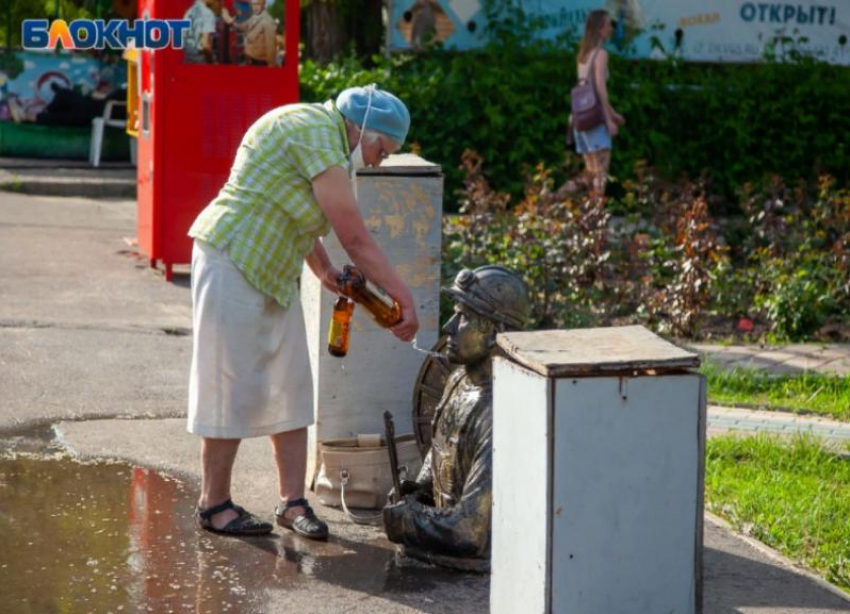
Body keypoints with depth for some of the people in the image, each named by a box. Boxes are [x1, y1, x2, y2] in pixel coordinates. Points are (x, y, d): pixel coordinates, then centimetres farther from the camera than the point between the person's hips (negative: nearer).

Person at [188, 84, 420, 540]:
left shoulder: (318, 133, 13)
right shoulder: (318, 133, -19)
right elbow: (355, 237, -22)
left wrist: (326, 273, 12)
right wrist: (404, 299, -18)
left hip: (272, 274, 10)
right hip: (234, 263, -10)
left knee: (290, 388, 8)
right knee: (234, 389, -3)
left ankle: (293, 502, 12)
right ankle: (213, 503, 7)